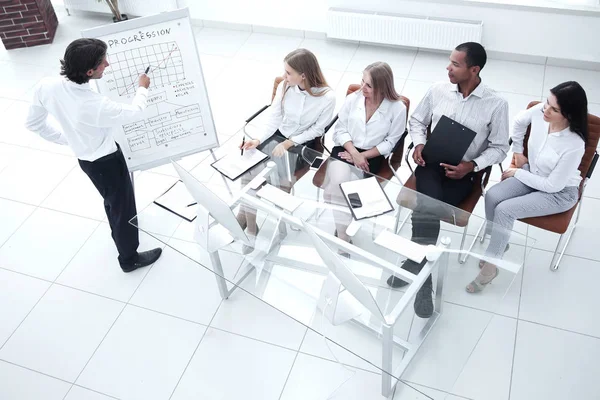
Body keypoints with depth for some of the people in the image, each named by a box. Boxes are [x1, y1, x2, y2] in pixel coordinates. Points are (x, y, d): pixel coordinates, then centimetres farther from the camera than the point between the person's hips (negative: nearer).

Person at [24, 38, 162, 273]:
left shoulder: (46, 87, -21)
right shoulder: (97, 107, -39)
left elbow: (33, 124, -5)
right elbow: (134, 112, -18)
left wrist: (65, 139, 10)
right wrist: (142, 88, 2)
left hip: (85, 157, 7)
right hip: (106, 161, -7)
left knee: (112, 199, 32)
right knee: (124, 206, 16)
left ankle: (120, 232, 59)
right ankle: (129, 258, 37)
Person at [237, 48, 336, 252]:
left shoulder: (327, 97, -17)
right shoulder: (284, 87, -7)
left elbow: (316, 129, -10)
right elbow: (273, 118, -4)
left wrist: (288, 144, -17)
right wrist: (257, 140, -20)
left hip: (303, 144, -4)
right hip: (278, 135, 4)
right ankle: (248, 223, -7)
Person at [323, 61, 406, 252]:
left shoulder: (397, 108, -8)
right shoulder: (352, 98, -2)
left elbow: (390, 143, -5)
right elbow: (340, 130, 1)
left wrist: (362, 156, -13)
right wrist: (354, 153, -14)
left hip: (372, 156, -2)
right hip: (345, 149, 2)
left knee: (341, 183, -26)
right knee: (340, 180, -29)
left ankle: (341, 233, -6)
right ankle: (343, 234, -12)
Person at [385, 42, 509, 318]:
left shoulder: (496, 105, -5)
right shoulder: (438, 90, 3)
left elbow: (499, 148, -1)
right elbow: (416, 120, 16)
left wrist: (472, 165, -17)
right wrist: (419, 144, -4)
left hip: (462, 172, -2)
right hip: (431, 162, 2)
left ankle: (415, 264, -11)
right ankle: (423, 271, -20)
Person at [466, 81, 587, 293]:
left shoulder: (574, 145, -34)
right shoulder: (540, 111, -19)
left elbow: (553, 185, -24)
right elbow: (519, 121, 6)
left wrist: (517, 173, -15)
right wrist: (518, 152, 9)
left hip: (560, 193, -6)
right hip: (532, 173, 6)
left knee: (505, 210, -23)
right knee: (492, 196, -19)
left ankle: (491, 266, -7)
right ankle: (498, 242, 4)